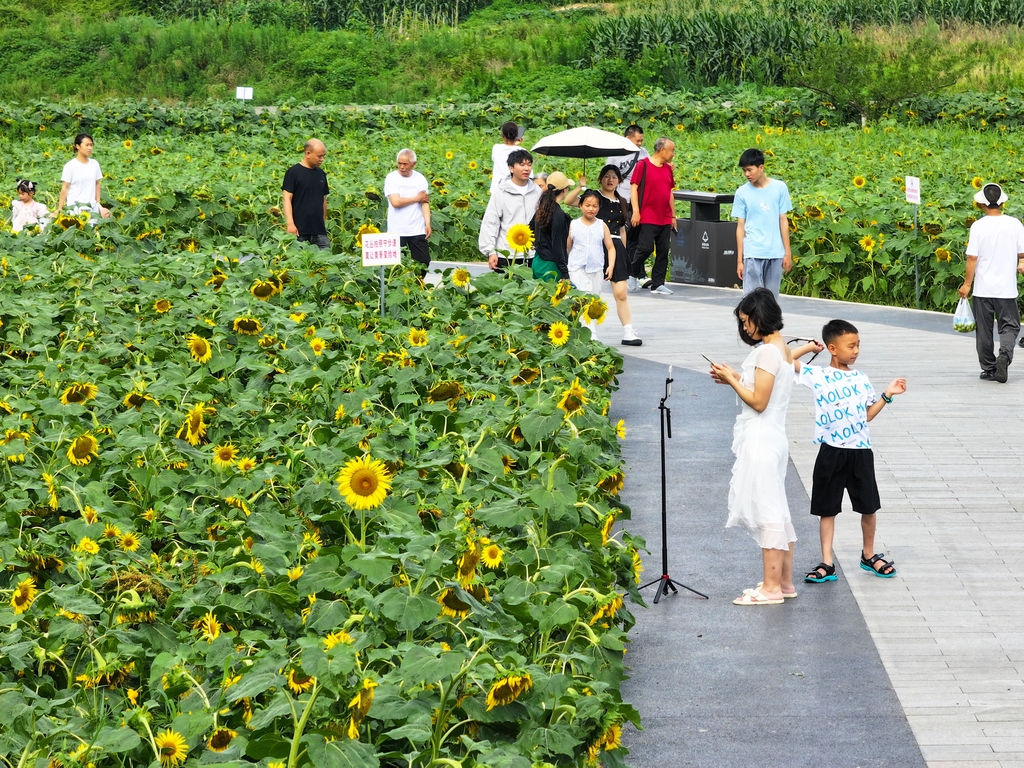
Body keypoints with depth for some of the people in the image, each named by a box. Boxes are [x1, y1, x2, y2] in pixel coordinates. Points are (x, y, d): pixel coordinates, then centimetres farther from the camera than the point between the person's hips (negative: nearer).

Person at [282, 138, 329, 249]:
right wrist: (290, 223, -16)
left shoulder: (321, 174, 14)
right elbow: (287, 198, -8)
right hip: (300, 230, -5)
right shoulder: (293, 172, -4)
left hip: (319, 230, 6)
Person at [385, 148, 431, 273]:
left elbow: (425, 202, 2)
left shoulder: (420, 179, 6)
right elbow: (396, 202, -14)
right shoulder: (391, 178, -3)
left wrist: (428, 223, -12)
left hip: (417, 230, 2)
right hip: (397, 230, -2)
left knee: (424, 262, -1)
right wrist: (417, 198, -3)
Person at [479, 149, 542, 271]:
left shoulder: (537, 192, 6)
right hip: (506, 257, -3)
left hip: (531, 256, 3)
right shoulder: (501, 193, -3)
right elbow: (490, 223, -3)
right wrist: (491, 252, -10)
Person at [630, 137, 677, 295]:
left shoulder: (668, 168, 13)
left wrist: (673, 215, 18)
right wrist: (635, 212, -14)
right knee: (646, 248, -9)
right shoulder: (643, 165, -6)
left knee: (663, 252, 4)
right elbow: (633, 188, -8)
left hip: (665, 219, 6)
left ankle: (658, 284, 8)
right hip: (647, 218, -6)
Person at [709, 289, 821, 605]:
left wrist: (731, 379, -9)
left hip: (761, 439, -10)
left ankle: (771, 587, -1)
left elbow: (758, 401, -18)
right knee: (777, 511, 14)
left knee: (765, 511, -5)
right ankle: (784, 581, 20)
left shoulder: (767, 352, -17)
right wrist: (736, 379, 7)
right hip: (772, 437, 10)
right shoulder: (782, 348, 13)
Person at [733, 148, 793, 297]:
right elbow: (740, 227, 2)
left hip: (776, 253, 1)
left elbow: (783, 221, 5)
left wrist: (788, 252, 2)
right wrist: (739, 260, 0)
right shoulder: (742, 192, 0)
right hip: (753, 254, -1)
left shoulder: (780, 188, 2)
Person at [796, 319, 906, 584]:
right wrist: (809, 347, -6)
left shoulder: (862, 380, 9)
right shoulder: (817, 376, -4)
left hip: (861, 451, 3)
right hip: (831, 452, -3)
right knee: (827, 509, 4)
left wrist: (887, 395, 9)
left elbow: (867, 414, 14)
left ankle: (869, 555, 29)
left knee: (868, 506, 10)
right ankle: (826, 564, 10)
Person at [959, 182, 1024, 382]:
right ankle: (1004, 355, -17)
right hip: (1007, 288, 1)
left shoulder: (978, 226, -9)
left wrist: (967, 284, -1)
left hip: (983, 288, 0)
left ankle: (989, 369, 16)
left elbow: (972, 257, -9)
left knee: (984, 330, 11)